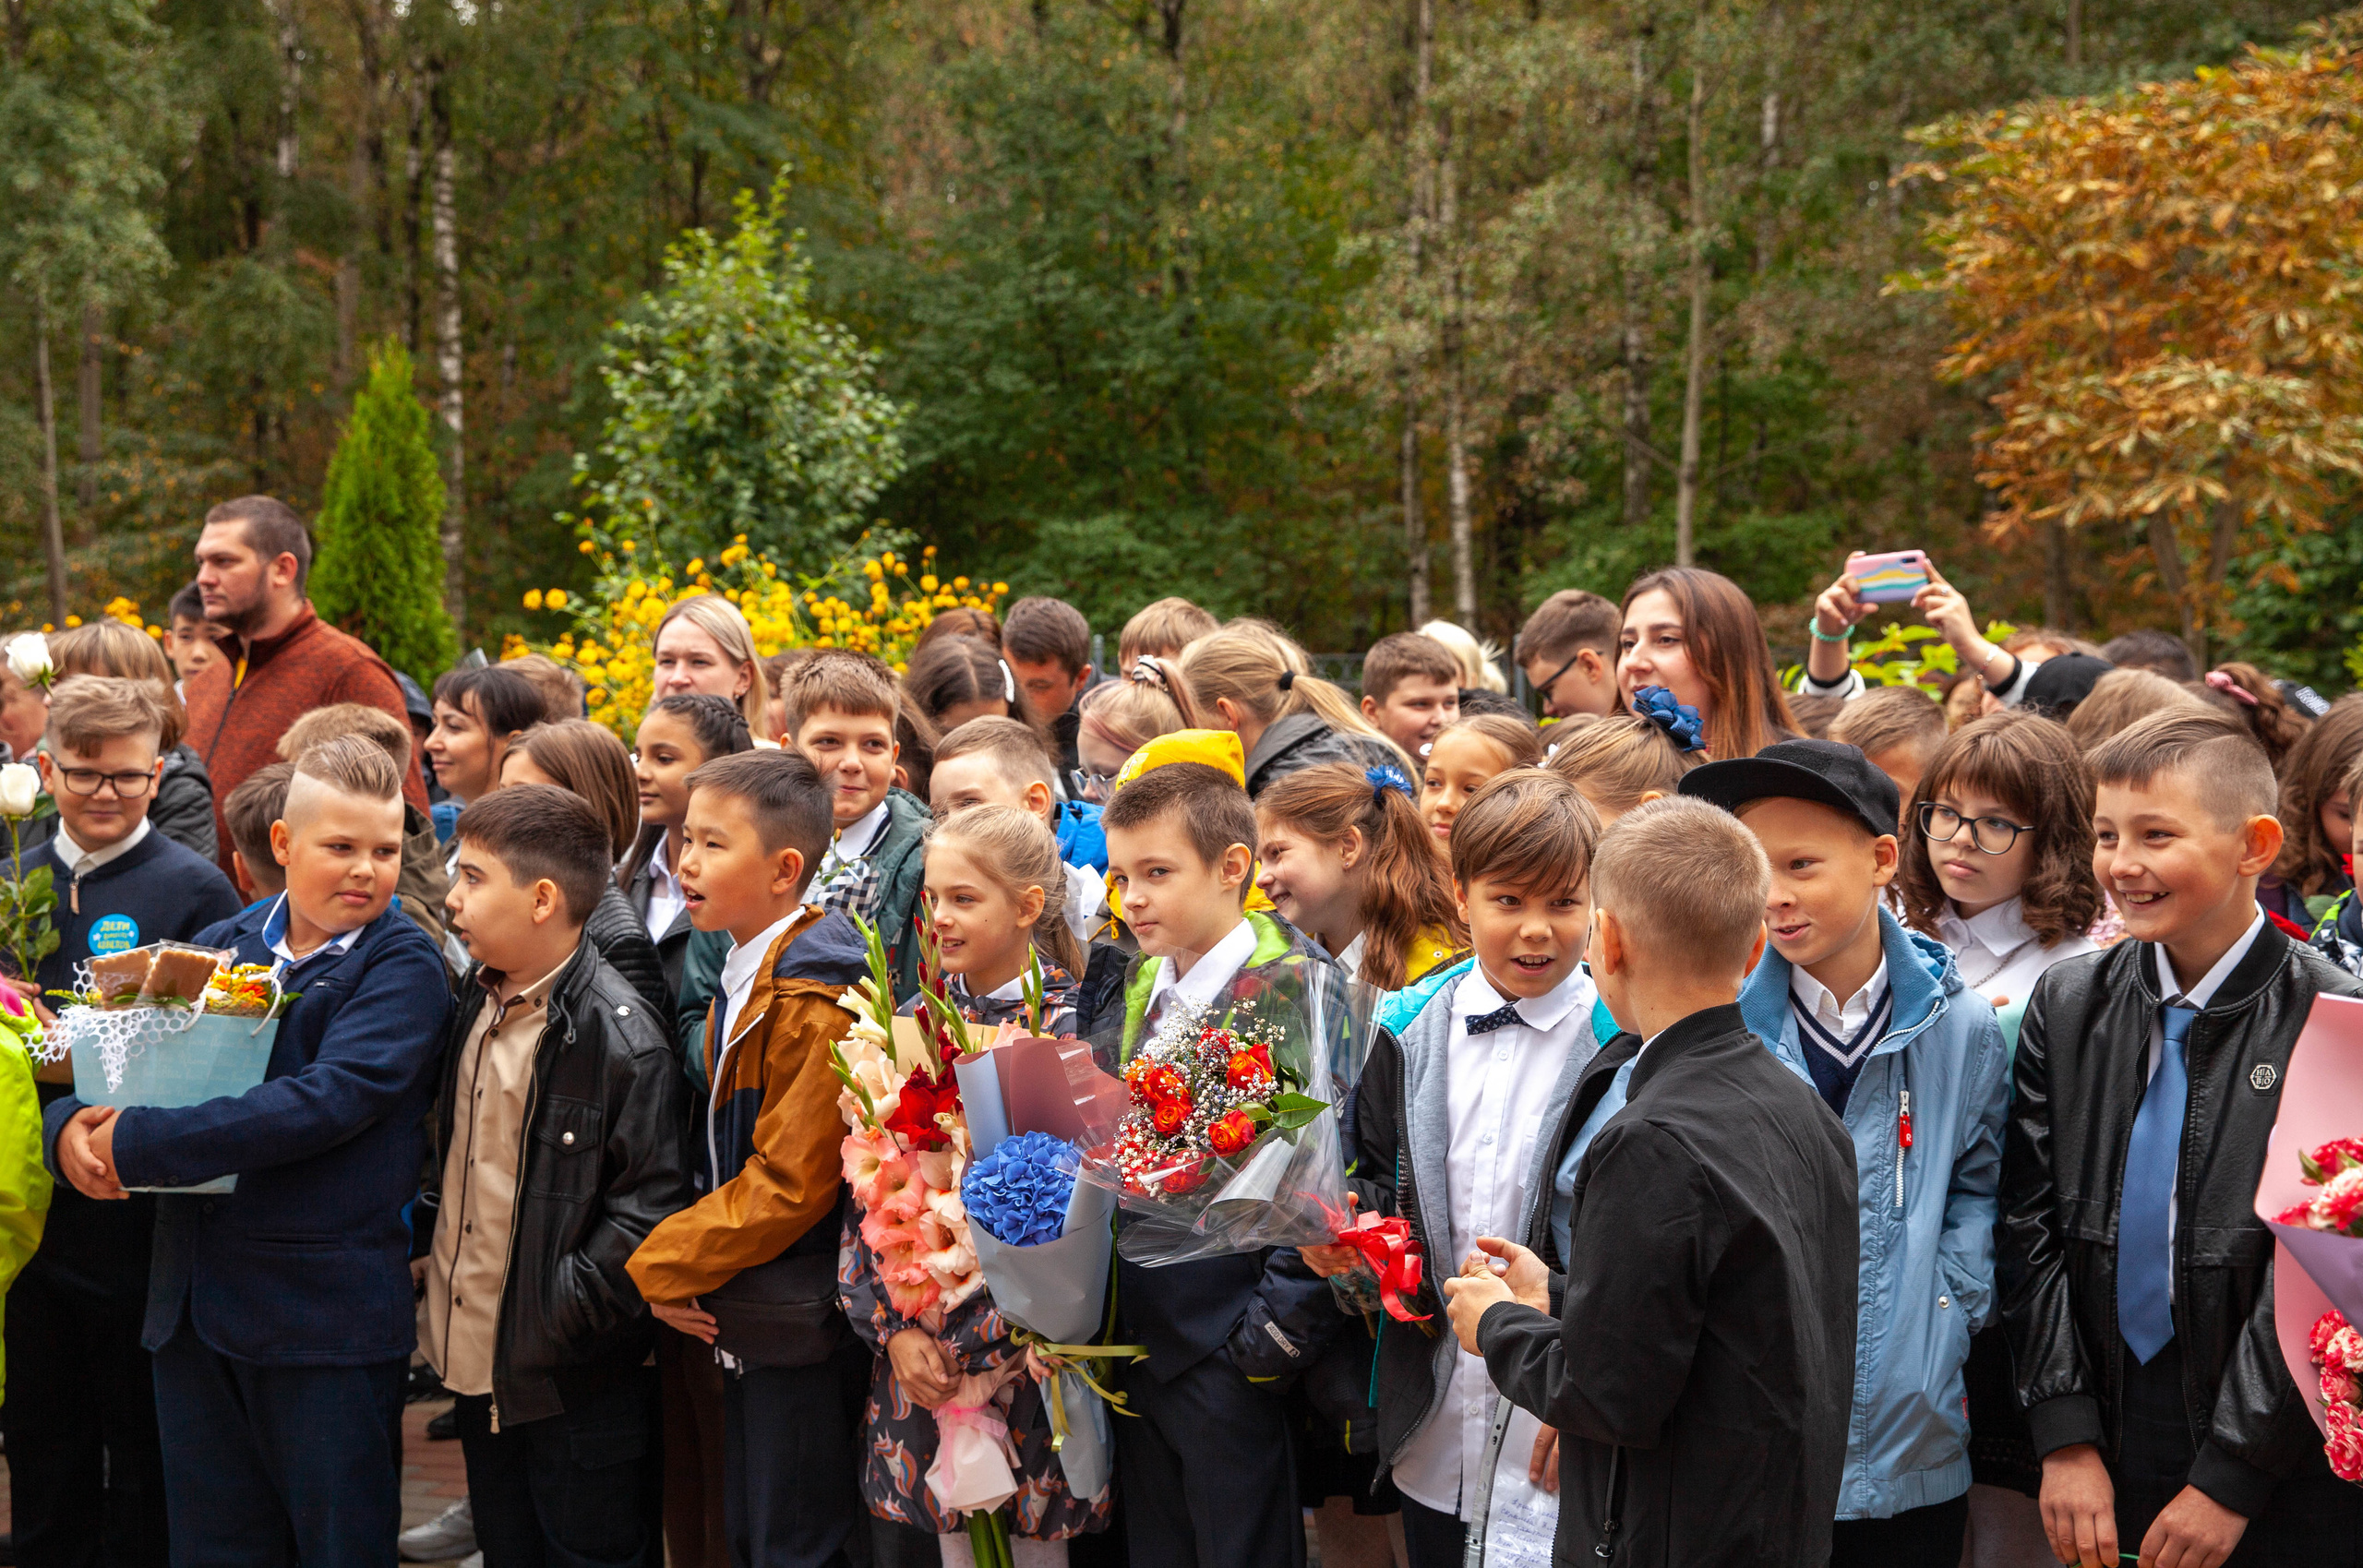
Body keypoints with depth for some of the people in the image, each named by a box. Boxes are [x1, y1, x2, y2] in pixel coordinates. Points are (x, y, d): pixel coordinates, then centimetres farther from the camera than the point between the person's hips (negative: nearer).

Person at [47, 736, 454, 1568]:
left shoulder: (404, 968, -8)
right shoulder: (221, 947, 9)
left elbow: (329, 1100, -22)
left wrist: (139, 1143, -21)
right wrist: (73, 1125, -13)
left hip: (327, 1310, -5)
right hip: (193, 1302, 5)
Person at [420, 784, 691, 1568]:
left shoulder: (623, 1037, -20)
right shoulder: (476, 1003, 7)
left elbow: (648, 1207, -21)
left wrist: (563, 1313, -20)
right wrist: (422, 1238, 11)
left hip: (573, 1385, -8)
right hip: (472, 1359, 8)